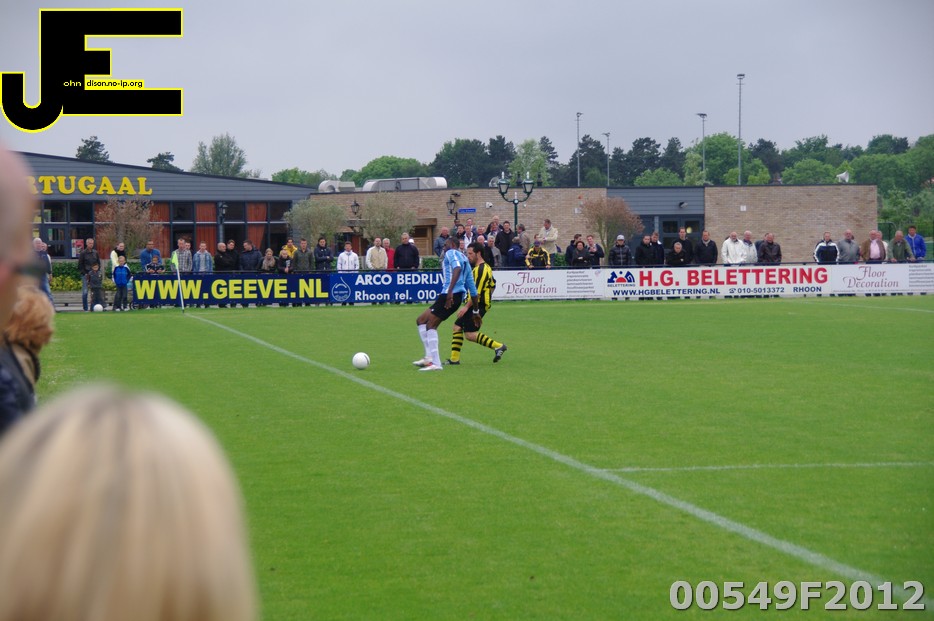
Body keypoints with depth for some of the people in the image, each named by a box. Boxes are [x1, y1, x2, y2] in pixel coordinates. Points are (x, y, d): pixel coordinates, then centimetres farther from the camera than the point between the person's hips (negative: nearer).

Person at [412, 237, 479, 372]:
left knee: (431, 325, -11)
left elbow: (457, 268, -21)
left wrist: (450, 291, -30)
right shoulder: (465, 260, 29)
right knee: (421, 320, 13)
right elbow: (473, 289, 28)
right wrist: (476, 311, 31)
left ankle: (435, 363, -17)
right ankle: (430, 357, 4)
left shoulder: (451, 253, 3)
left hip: (451, 295, -10)